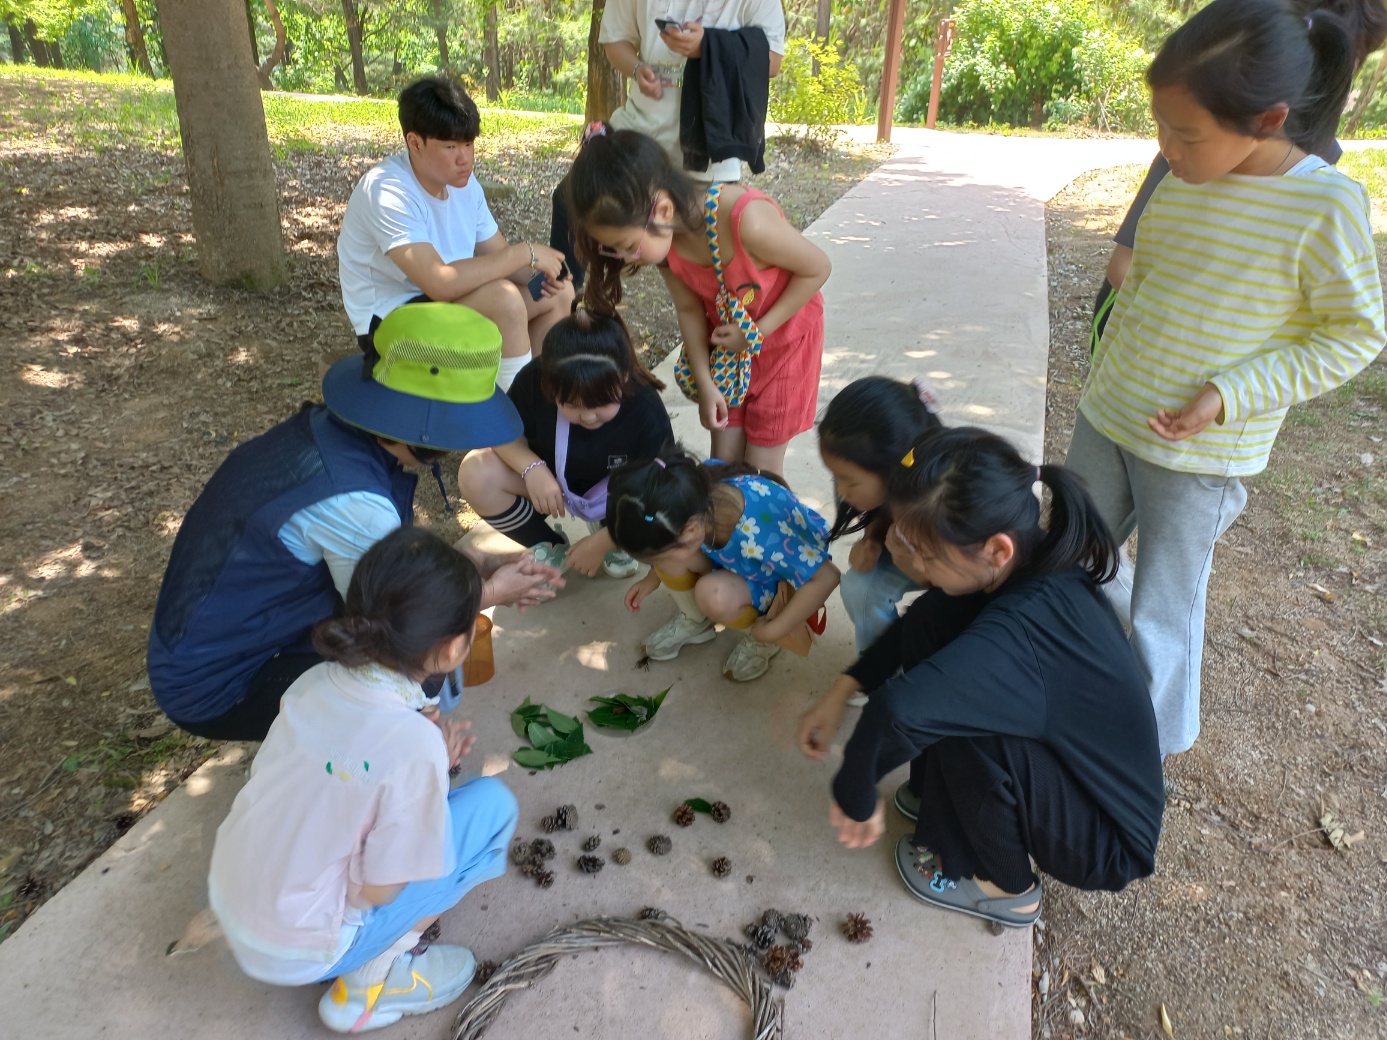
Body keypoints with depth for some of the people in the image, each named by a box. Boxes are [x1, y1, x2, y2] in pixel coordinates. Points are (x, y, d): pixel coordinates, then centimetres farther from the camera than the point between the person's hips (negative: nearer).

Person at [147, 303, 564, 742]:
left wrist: (482, 563, 2)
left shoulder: (327, 426, -9)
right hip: (214, 687, -8)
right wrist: (490, 594, -4)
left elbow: (394, 552, 7)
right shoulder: (353, 502, -33)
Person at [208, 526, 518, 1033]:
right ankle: (372, 977, 2)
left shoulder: (315, 681, -10)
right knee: (492, 803, -6)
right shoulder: (414, 745, -29)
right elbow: (379, 889, -18)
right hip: (296, 952, -6)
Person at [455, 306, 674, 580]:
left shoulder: (646, 410, -32)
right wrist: (532, 467, -34)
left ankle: (609, 534, 5)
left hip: (617, 495, -1)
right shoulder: (533, 381, -30)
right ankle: (548, 549, -1)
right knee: (476, 473, -26)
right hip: (550, 479, 2)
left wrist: (600, 543, -23)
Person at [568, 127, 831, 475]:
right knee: (723, 460, 8)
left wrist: (758, 331, -23)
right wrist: (705, 384, -8)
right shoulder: (662, 238, -20)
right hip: (727, 340, 5)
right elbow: (690, 309, -4)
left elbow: (818, 268, -23)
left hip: (785, 332, -4)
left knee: (761, 468, 4)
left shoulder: (747, 222, -40)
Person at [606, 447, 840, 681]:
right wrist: (653, 578, -1)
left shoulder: (759, 536, -42)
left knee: (714, 595, -33)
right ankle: (695, 620, 8)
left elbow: (826, 578, -30)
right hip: (738, 558, 5)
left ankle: (761, 637, -1)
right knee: (662, 545, -20)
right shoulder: (696, 485, -26)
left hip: (782, 576, -5)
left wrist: (772, 631, -22)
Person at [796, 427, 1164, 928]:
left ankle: (1005, 887, -2)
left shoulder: (1025, 627, -39)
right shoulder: (1028, 561, -14)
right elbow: (920, 622, 2)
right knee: (932, 620, -9)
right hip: (1068, 755, 7)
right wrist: (841, 692, -5)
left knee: (965, 732, -32)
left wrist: (855, 797, -34)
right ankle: (937, 793, 12)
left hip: (1108, 842, -7)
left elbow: (897, 710, -53)